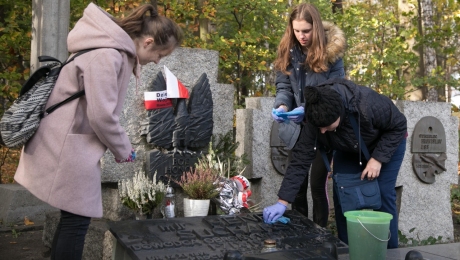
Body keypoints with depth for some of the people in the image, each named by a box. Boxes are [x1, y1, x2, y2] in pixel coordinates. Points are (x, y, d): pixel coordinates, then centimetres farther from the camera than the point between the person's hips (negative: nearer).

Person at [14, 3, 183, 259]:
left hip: (73, 145, 10)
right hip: (67, 148, -10)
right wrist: (124, 150, -8)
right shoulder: (107, 56, -22)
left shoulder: (117, 52, 10)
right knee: (76, 219, -2)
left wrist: (122, 144, 11)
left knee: (73, 218, 16)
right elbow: (101, 115, -23)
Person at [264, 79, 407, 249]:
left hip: (387, 145, -3)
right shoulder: (316, 119, -31)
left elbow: (399, 125, -25)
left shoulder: (368, 104, -43)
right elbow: (301, 157, -30)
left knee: (383, 195, -11)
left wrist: (378, 158, -32)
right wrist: (283, 201, -33)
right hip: (348, 152, 4)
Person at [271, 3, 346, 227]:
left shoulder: (331, 52, -11)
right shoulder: (287, 51, 0)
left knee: (317, 183, 1)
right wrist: (282, 106, -22)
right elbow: (283, 87, 0)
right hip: (296, 128, 4)